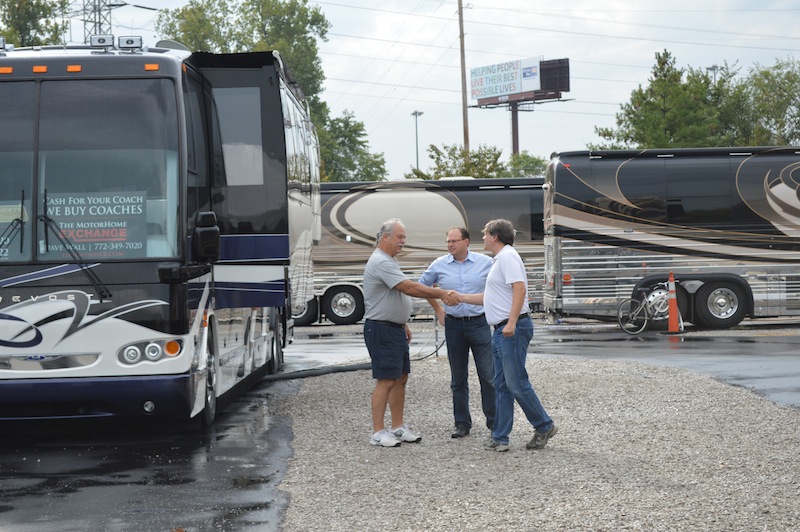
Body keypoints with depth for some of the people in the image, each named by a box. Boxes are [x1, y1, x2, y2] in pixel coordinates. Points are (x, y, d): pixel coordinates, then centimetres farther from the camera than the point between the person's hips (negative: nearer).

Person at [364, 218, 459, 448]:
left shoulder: (388, 261, 17)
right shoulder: (380, 262, -18)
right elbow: (409, 288, -23)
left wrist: (403, 324, 23)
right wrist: (441, 294, -20)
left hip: (395, 329, 11)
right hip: (381, 330, -11)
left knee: (400, 378, 11)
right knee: (386, 381, -8)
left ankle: (398, 428, 17)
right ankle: (378, 433, -4)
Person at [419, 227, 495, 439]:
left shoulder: (485, 262, -2)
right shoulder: (439, 265, 2)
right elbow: (423, 286, 18)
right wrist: (438, 310, 14)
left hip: (480, 324, -2)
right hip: (454, 325, 2)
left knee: (488, 375, -1)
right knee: (458, 379, 8)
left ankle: (494, 421, 10)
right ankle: (462, 423, 17)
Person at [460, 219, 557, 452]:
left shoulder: (507, 256, -11)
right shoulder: (499, 259, 22)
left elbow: (519, 288, -23)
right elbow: (489, 298, 30)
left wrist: (511, 323, -29)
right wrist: (458, 297, 30)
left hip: (512, 329, -11)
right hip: (501, 330, 11)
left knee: (516, 383, -7)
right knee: (502, 386, 9)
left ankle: (544, 426, 5)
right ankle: (499, 437, 12)